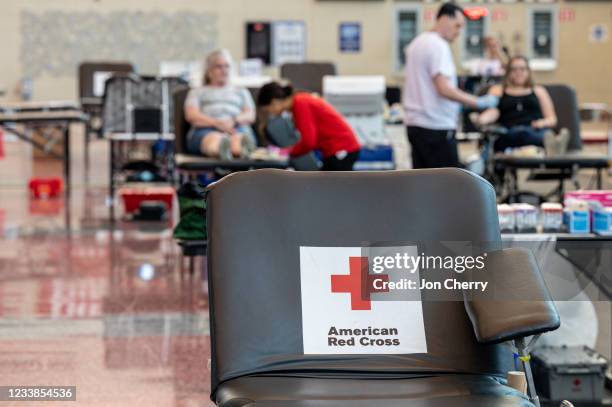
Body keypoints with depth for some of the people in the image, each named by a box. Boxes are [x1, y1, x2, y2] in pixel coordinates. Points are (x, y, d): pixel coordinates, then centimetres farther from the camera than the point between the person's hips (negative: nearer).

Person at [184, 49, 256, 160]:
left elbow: (250, 116, 16)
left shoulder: (241, 91, 34)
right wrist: (216, 122, -12)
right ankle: (221, 150, -77)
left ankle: (244, 150, -76)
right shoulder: (197, 92, 29)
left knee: (238, 138, -39)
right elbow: (191, 115, 9)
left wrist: (234, 120, -9)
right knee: (214, 138, -41)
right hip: (206, 129, -1)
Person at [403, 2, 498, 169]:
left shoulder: (417, 43, 15)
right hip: (436, 126, -10)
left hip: (414, 123, 10)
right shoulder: (439, 46, -15)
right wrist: (478, 102, -23)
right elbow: (444, 88, -24)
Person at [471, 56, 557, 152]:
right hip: (508, 134, -2)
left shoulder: (538, 91, 29)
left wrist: (543, 122, -4)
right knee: (522, 133, -41)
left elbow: (552, 119, 22)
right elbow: (492, 112, 6)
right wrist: (480, 119, -19)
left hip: (536, 130, 2)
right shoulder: (497, 90, 25)